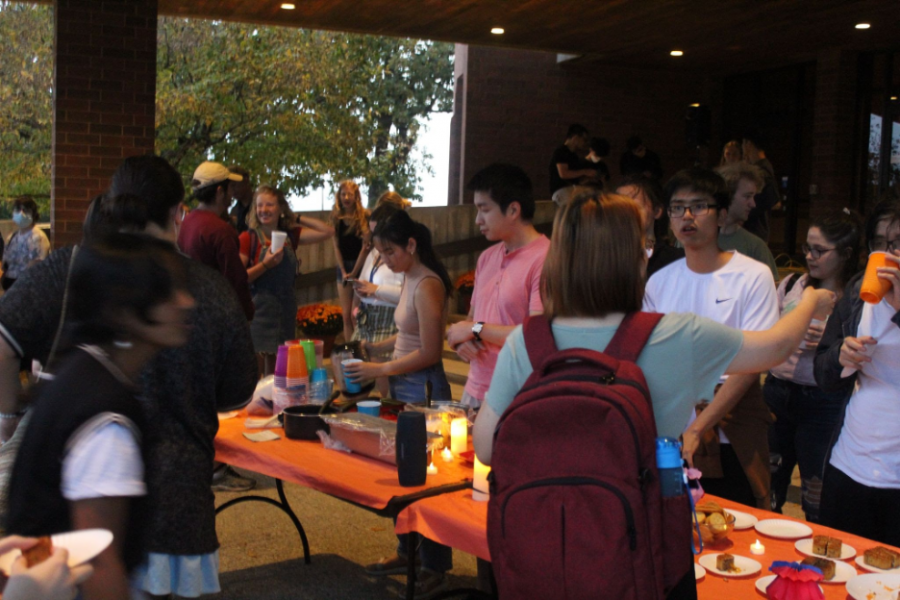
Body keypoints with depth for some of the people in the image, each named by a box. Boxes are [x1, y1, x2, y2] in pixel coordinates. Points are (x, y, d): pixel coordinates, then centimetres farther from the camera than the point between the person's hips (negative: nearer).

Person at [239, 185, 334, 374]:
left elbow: (327, 232, 2)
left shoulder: (291, 235, 6)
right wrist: (265, 264, -20)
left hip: (286, 310, 5)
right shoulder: (248, 238, -7)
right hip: (259, 311, -4)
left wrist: (298, 219, 2)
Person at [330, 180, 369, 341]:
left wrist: (354, 272, -9)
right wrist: (344, 272, -3)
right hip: (343, 268, 4)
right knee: (346, 315, 5)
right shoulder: (336, 218, 4)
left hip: (361, 267, -4)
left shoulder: (364, 217, -8)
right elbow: (336, 247, 4)